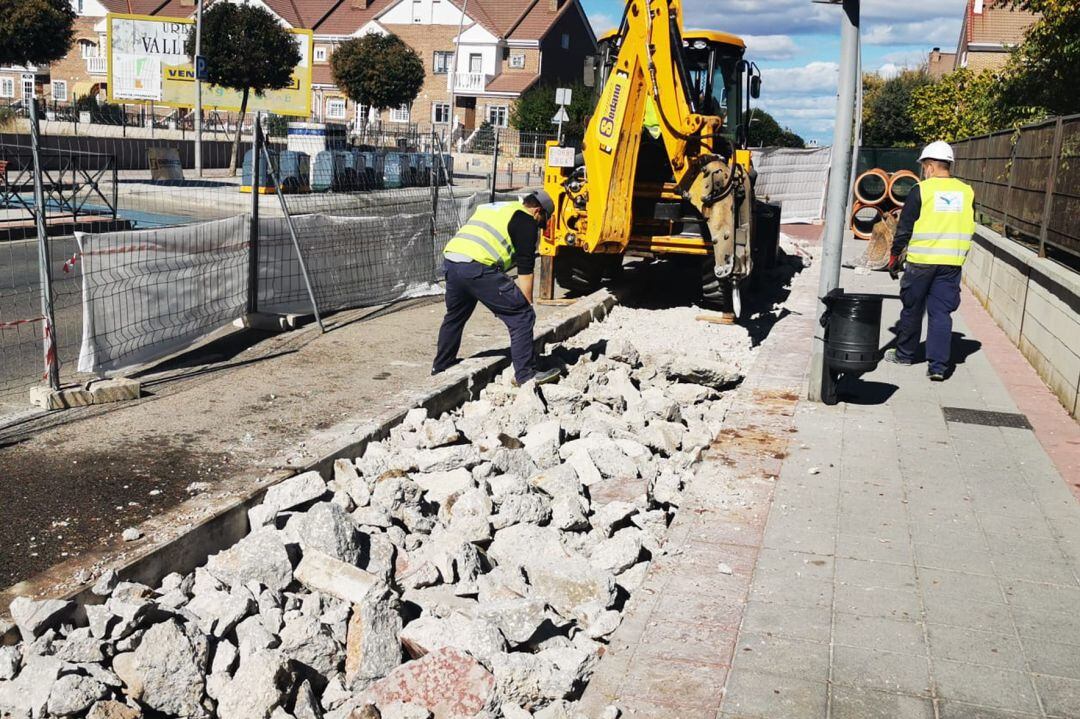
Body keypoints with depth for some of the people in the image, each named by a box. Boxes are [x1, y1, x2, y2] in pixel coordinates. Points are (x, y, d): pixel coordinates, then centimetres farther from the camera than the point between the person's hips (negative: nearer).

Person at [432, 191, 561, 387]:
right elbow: (525, 270, 2)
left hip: (450, 258, 9)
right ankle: (526, 374, -1)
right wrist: (527, 304, 7)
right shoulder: (526, 221, 7)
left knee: (454, 316, 30)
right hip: (479, 267, -9)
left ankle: (441, 366, 43)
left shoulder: (490, 208, 31)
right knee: (521, 316, -1)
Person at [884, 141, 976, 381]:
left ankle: (905, 354, 26)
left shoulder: (921, 190, -8)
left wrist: (895, 255, 6)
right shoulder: (967, 192, 5)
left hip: (920, 261, -3)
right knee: (941, 313, 4)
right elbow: (969, 229, 13)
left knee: (912, 310, 12)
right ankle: (938, 366, -1)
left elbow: (904, 228, -5)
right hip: (952, 263, 3)